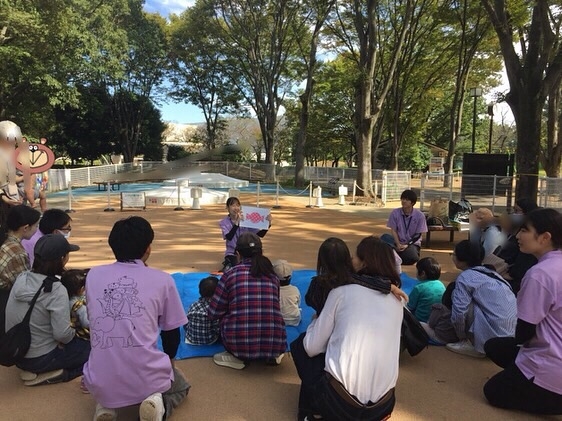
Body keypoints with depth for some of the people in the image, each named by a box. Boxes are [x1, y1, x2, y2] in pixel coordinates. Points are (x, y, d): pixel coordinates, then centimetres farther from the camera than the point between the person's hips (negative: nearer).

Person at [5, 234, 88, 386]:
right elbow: (62, 334, -26)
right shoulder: (56, 290, -27)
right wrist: (74, 334, -3)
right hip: (40, 358, -8)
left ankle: (36, 371, 13)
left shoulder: (21, 278, -6)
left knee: (78, 341, 25)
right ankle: (49, 374, -3)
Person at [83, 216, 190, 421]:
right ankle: (158, 404, -1)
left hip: (101, 384, 3)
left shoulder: (93, 275, 4)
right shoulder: (162, 280, -4)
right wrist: (168, 360, 28)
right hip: (147, 381, -3)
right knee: (181, 385, 32)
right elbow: (172, 333, 7)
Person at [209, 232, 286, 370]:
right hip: (275, 344, 3)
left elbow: (214, 313, 3)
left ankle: (236, 357, 9)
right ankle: (272, 355, 15)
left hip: (240, 343, -3)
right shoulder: (272, 276, 8)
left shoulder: (231, 274, -1)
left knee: (224, 317, 26)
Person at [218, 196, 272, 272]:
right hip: (232, 253, -2)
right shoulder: (224, 222, -5)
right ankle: (228, 264, 1)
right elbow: (229, 237, -24)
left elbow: (260, 234, -7)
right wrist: (237, 223, -37)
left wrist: (268, 224, -26)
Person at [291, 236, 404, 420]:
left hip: (339, 402, -5)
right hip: (383, 406, 5)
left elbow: (312, 347, 0)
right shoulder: (396, 299, 8)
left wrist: (315, 321, 20)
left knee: (300, 345, 20)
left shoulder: (342, 291, -4)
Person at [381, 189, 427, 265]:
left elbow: (418, 235, -5)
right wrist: (398, 244, -18)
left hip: (412, 243, -1)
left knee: (412, 257, -34)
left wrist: (407, 245, -18)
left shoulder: (420, 216, -8)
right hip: (398, 242, 1)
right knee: (385, 237, -30)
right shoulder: (395, 213, -5)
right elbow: (394, 231, -3)